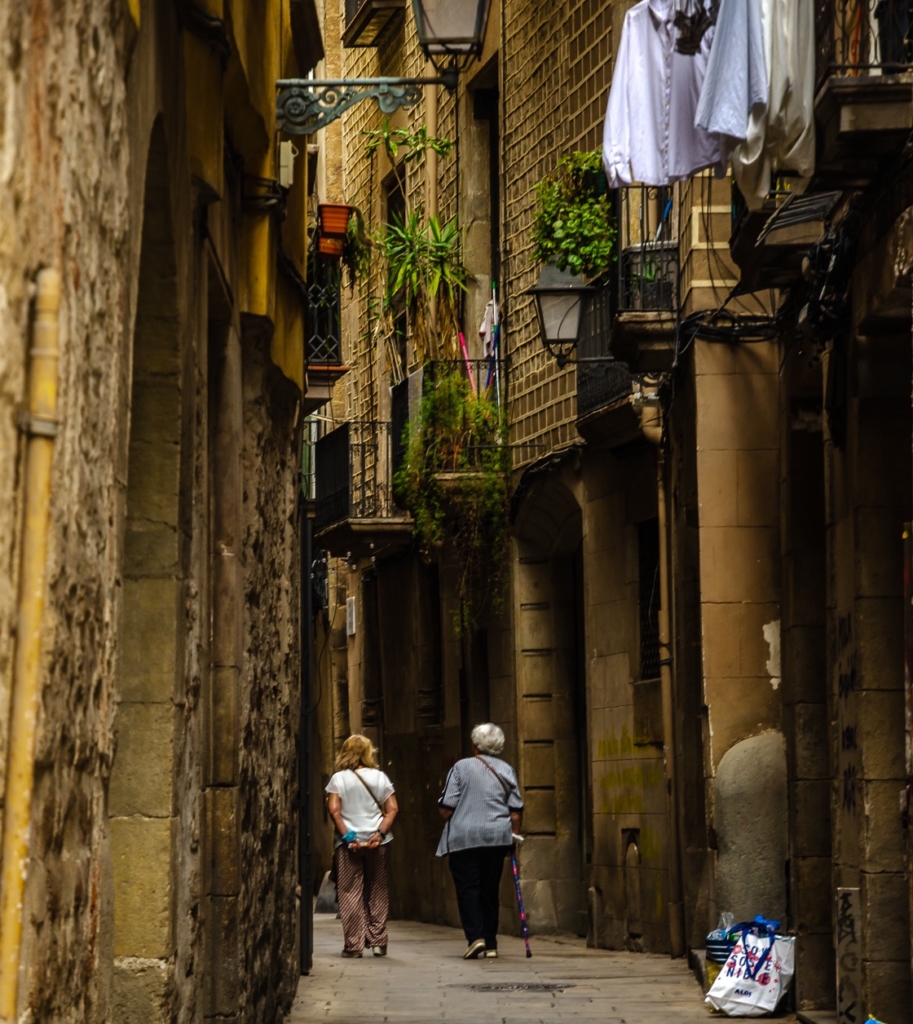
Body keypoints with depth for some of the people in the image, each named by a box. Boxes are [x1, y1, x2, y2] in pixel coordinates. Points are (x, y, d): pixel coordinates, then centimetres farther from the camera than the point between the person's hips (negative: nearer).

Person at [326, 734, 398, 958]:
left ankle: (354, 945, -2)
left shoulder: (339, 779, -1)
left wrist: (346, 835, -10)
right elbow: (393, 809, -2)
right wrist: (380, 833, -8)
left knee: (350, 893, 1)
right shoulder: (380, 777, 5)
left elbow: (334, 810, -10)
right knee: (377, 893, 10)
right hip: (376, 842, 2)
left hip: (348, 843, -2)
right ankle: (378, 942, 9)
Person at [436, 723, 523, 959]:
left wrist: (452, 824, 16)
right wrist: (513, 836, 17)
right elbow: (516, 810, 5)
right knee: (490, 890, 11)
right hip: (497, 838, 3)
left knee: (468, 888, -1)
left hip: (464, 837, -3)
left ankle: (475, 936, -17)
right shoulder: (506, 770, 7)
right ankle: (490, 944, 12)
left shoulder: (461, 767, -3)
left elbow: (446, 808, -4)